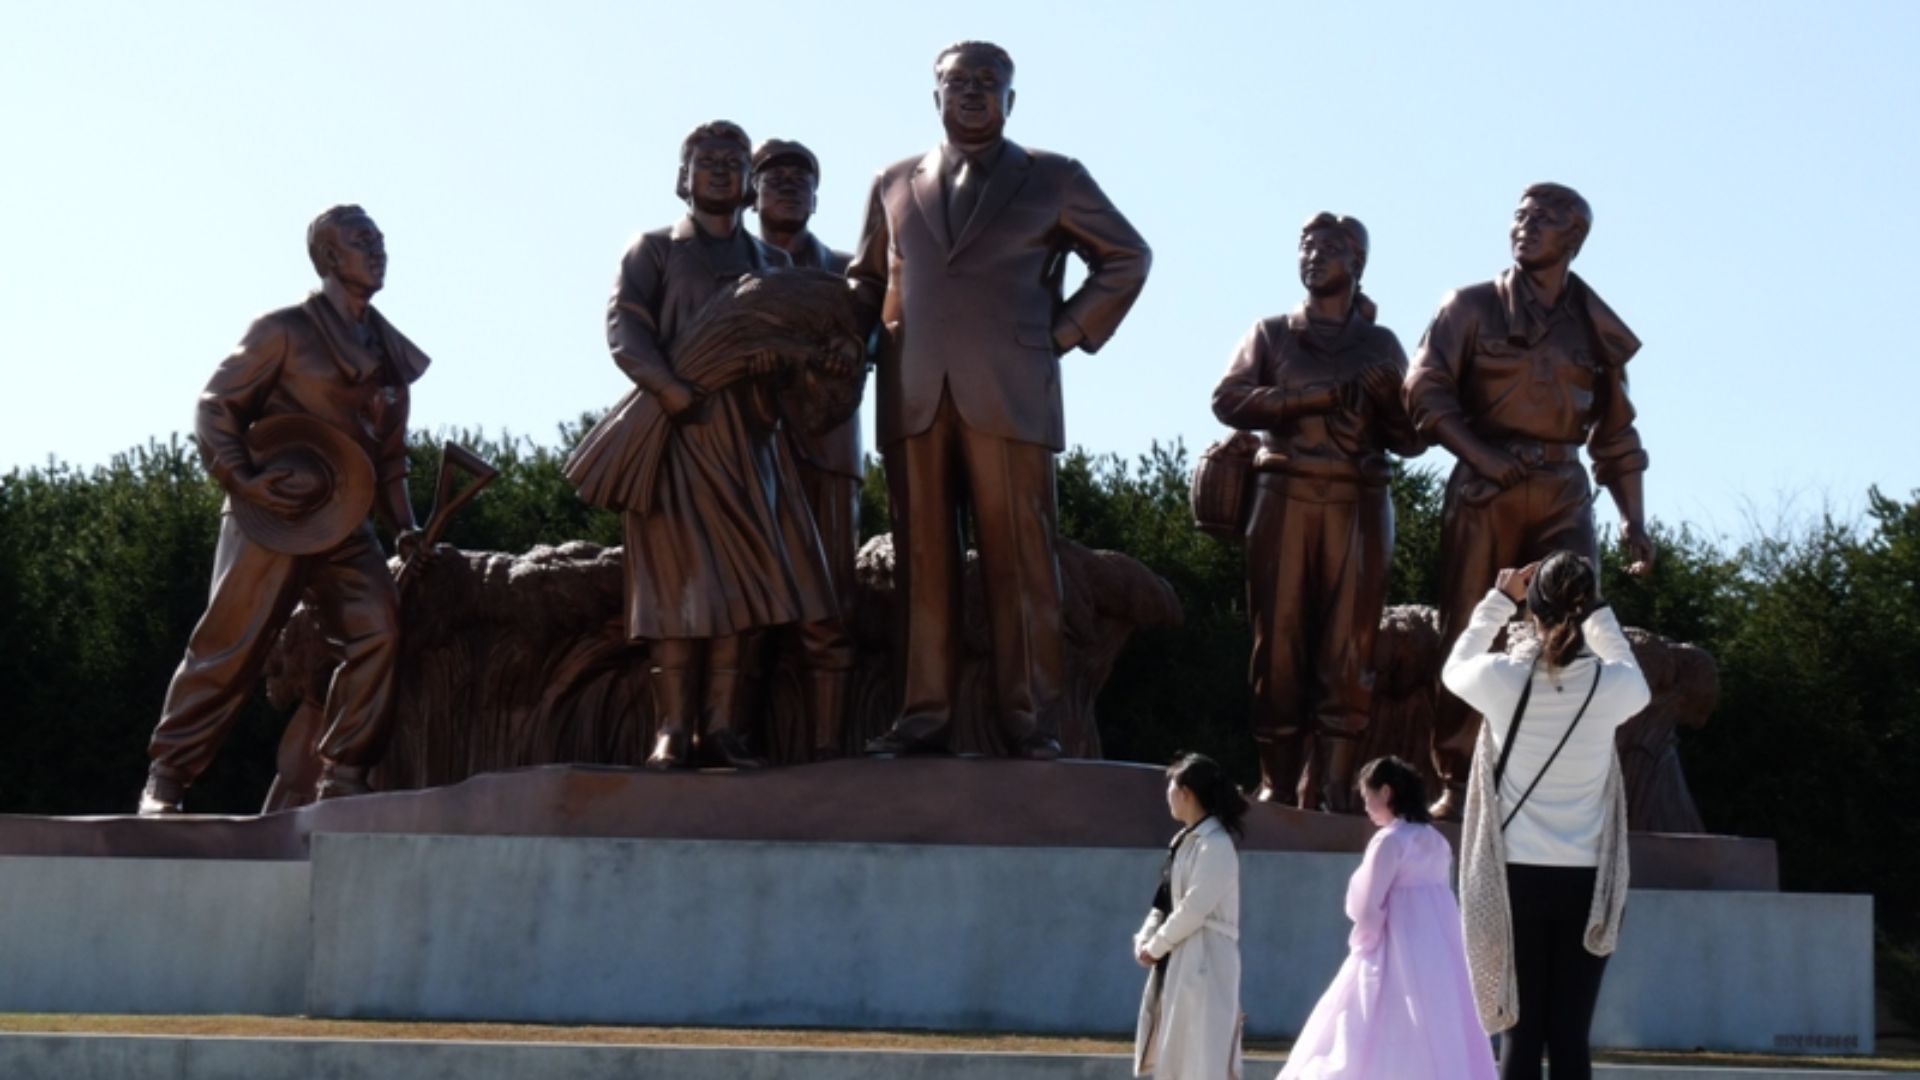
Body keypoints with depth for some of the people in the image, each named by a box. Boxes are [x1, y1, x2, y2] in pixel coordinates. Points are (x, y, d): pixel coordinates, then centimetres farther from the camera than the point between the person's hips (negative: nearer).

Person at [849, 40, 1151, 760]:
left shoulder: (1054, 179, 11)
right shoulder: (894, 184, 19)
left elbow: (1127, 259, 16)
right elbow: (866, 278, 27)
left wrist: (1068, 331, 7)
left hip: (1009, 395, -2)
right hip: (913, 397, 2)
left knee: (1020, 559, -5)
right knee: (923, 560, -1)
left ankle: (1030, 717, -3)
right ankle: (924, 714, 0)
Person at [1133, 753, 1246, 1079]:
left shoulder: (1215, 845, -15)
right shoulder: (1185, 840, 13)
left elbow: (1194, 908, -19)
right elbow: (1165, 901, 15)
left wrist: (1156, 946, -10)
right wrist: (1145, 939, 0)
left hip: (1205, 963, -10)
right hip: (1179, 962, 10)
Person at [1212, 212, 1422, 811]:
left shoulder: (1381, 344, 19)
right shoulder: (1272, 333, 16)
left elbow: (1411, 440, 14)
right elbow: (1229, 400, -1)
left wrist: (1386, 402, -8)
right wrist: (1322, 396, -9)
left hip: (1359, 501, 1)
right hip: (1285, 496, 0)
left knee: (1347, 648, -7)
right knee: (1280, 642, -5)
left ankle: (1334, 785, -9)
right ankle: (1278, 782, -3)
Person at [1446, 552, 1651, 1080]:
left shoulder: (1504, 678, -8)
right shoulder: (1611, 686, -6)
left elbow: (1455, 667, 17)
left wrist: (1499, 600, 21)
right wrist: (1596, 613, 21)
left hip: (1518, 878, 0)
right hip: (1585, 882, 0)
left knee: (1522, 1034, 3)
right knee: (1570, 1037, 2)